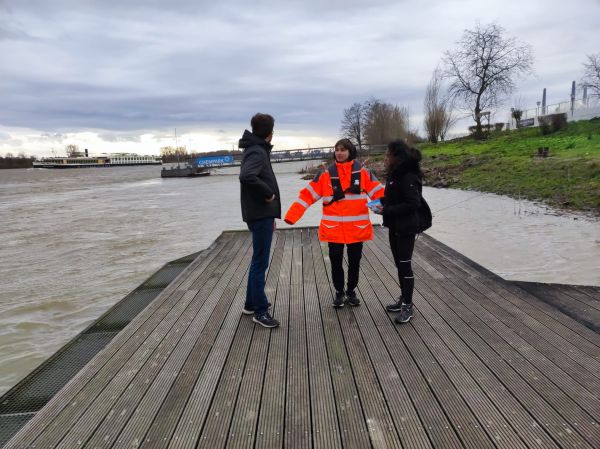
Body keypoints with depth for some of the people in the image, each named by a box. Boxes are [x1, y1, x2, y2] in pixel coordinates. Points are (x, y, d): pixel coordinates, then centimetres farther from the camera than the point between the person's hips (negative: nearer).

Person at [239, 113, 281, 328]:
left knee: (258, 261, 17)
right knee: (260, 263, -4)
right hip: (260, 215, -10)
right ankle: (260, 311, 5)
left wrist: (270, 215, 16)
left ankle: (251, 304, 28)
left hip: (262, 214, 10)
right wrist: (268, 193, -20)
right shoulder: (257, 152, -14)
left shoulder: (257, 150, 17)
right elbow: (246, 176, -34)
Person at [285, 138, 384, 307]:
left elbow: (378, 193, -3)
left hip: (357, 228, 1)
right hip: (334, 228, 0)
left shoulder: (362, 172, -1)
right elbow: (307, 195, -5)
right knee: (336, 262, 7)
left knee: (354, 262, 12)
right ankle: (339, 292, 27)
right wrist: (291, 216, -14)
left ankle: (351, 291, 32)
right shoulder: (326, 174, -2)